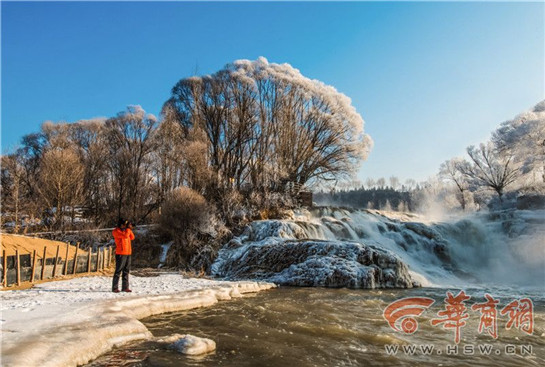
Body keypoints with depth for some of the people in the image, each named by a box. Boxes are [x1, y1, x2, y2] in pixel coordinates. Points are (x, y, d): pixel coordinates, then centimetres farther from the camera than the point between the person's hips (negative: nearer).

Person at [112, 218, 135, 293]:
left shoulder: (125, 230, 16)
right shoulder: (116, 231, -8)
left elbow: (132, 237, 13)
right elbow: (125, 236, -22)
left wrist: (130, 229, 5)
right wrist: (128, 228, -11)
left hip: (128, 253, 8)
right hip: (120, 253, -8)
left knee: (126, 271, 8)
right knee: (118, 271, -5)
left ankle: (125, 287, 13)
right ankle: (115, 288, 1)